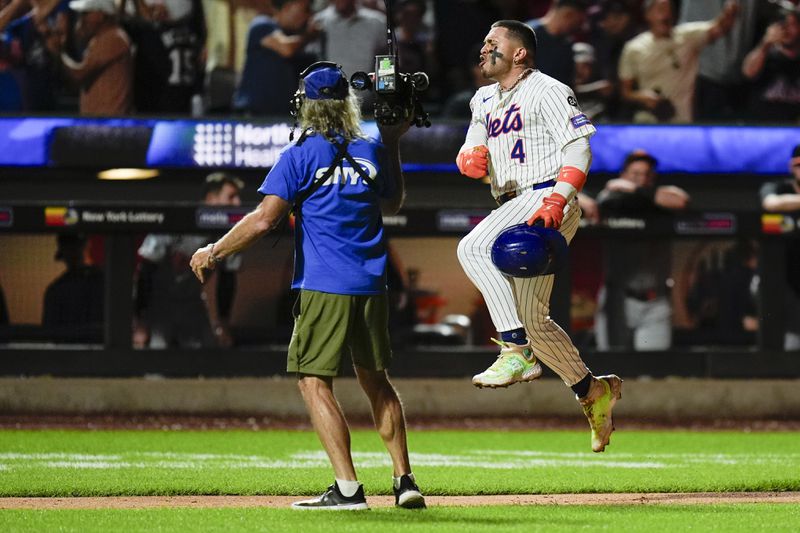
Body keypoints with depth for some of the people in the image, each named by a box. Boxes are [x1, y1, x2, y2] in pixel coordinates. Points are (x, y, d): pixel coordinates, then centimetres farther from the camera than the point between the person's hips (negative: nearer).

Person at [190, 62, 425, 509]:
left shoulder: (301, 156, -6)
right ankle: (405, 482, 16)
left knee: (315, 382, -3)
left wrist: (214, 253, -3)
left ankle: (348, 488, -13)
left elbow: (265, 219, -13)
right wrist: (393, 144, 32)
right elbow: (392, 204, 28)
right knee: (376, 381, 18)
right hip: (372, 287, 6)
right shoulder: (372, 152, 9)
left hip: (325, 287, -6)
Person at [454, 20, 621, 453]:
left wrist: (555, 201, -26)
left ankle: (517, 352, -30)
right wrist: (471, 159, -12)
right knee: (531, 319, 9)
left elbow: (578, 148, -13)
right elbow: (469, 155, 14)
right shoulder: (486, 100, 22)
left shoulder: (547, 91, -3)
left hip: (548, 200, -9)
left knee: (473, 248, -28)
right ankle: (593, 391, 23)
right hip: (513, 209, 9)